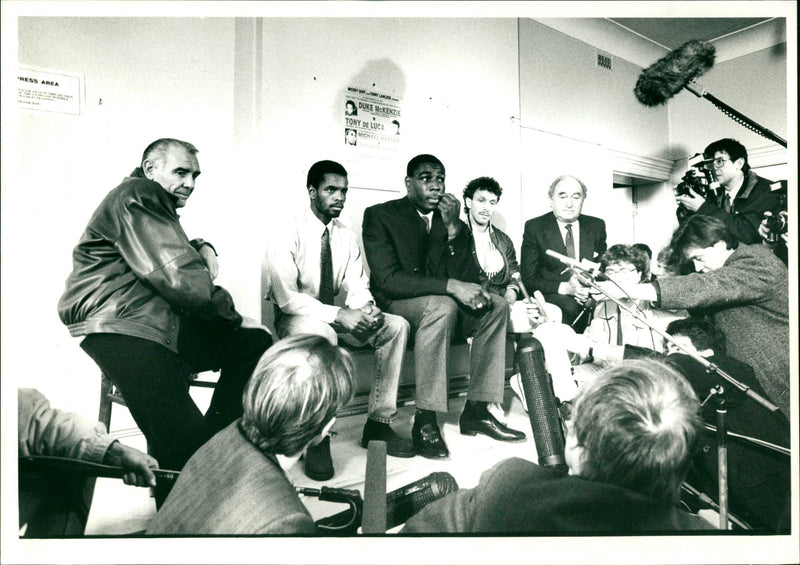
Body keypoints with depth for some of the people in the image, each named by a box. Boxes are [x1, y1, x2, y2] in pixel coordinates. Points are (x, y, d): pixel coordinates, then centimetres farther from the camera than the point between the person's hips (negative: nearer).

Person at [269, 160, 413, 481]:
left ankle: (379, 423, -9)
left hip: (334, 317, 6)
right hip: (295, 319, -6)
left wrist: (366, 309, -25)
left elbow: (357, 286, 1)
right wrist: (339, 315, -33)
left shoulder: (347, 238, 5)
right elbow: (286, 297, -22)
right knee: (322, 334, -40)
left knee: (397, 326, -14)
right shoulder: (289, 236, -13)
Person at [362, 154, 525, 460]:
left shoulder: (448, 218, 9)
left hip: (440, 302, 6)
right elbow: (387, 279, -19)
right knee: (442, 306, -34)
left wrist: (453, 227, -14)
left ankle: (476, 411, -11)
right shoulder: (379, 215, -6)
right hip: (393, 304, -6)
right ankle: (425, 423, -29)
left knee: (496, 306, -15)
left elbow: (461, 274, 0)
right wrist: (452, 286, -28)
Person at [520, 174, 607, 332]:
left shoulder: (597, 226, 11)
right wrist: (565, 288, -20)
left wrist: (591, 289, -10)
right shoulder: (534, 227, 0)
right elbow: (528, 279, -4)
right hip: (551, 298, -3)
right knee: (571, 306, -35)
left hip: (591, 299, 4)